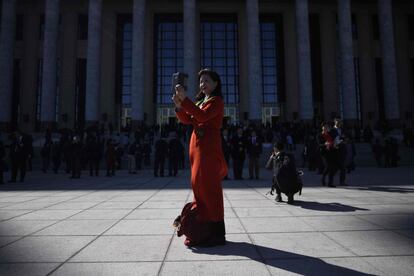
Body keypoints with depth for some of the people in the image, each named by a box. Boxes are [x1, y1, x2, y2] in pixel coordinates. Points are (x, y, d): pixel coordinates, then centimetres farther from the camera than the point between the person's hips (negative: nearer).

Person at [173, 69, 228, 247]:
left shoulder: (216, 101, -3)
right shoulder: (201, 101, 21)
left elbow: (202, 116, -21)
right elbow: (187, 120, 11)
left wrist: (184, 99, -24)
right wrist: (178, 105, -4)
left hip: (209, 147, -8)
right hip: (197, 146, 9)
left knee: (208, 187, -8)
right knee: (199, 186, 12)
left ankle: (213, 232, -1)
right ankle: (202, 230, 24)